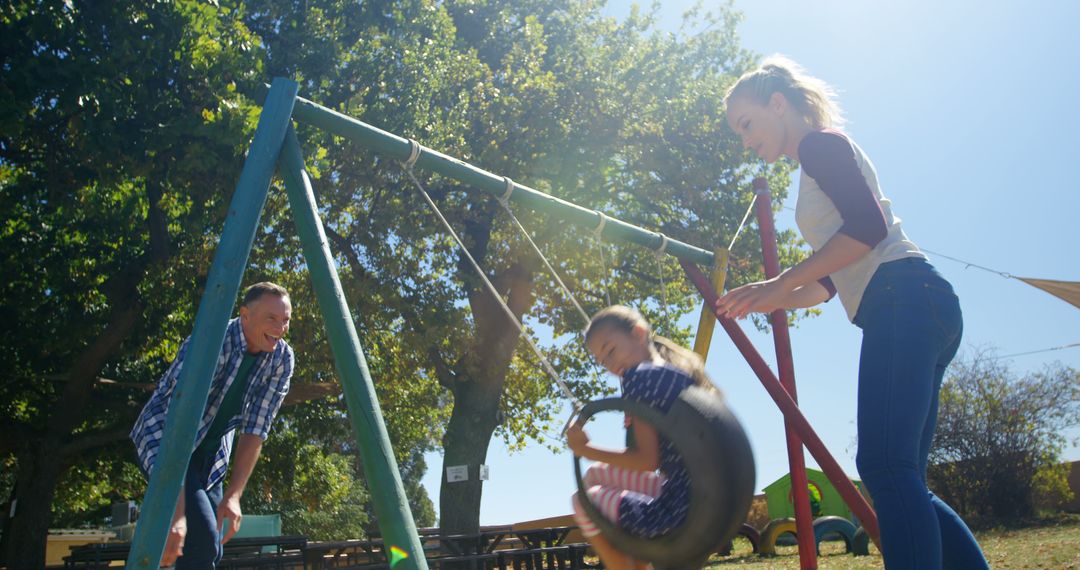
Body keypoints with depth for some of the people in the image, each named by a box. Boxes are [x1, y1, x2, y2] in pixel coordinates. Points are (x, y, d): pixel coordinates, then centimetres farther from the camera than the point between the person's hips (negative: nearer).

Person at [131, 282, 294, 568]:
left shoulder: (281, 358, -13)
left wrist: (233, 495, -20)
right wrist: (176, 511, -40)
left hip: (211, 452, 6)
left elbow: (255, 429, -12)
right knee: (202, 540, -22)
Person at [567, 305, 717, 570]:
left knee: (584, 501, 13)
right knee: (596, 476, 22)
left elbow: (647, 460, -18)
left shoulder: (639, 375, -14)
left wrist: (586, 449, -8)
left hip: (679, 512, -8)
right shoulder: (681, 367, 11)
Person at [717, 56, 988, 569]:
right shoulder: (818, 165, 29)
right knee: (900, 478, 6)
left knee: (885, 465, -20)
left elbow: (868, 225, -14)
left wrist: (781, 282, -12)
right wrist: (766, 302, 19)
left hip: (905, 300, -10)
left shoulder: (821, 143, 2)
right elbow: (833, 281, 28)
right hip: (912, 312, 10)